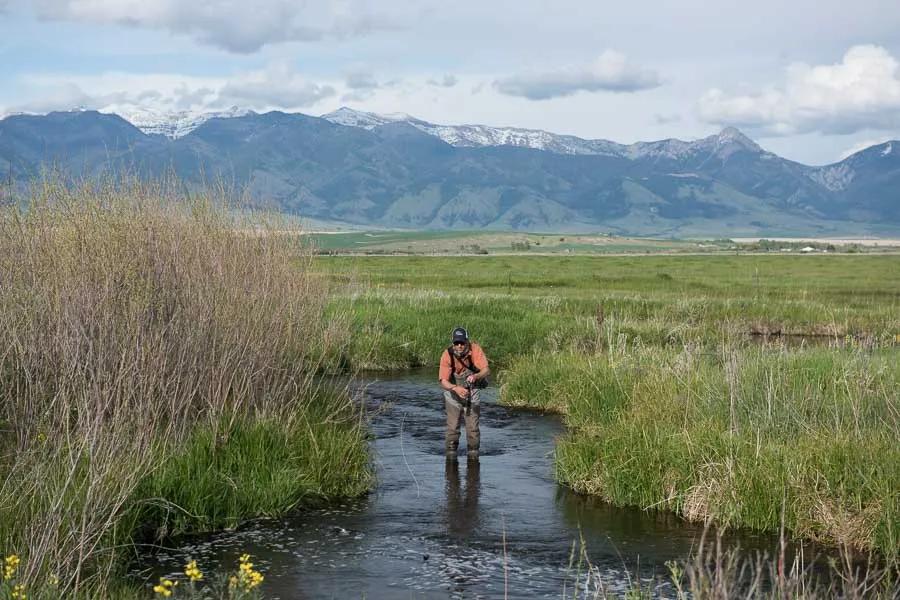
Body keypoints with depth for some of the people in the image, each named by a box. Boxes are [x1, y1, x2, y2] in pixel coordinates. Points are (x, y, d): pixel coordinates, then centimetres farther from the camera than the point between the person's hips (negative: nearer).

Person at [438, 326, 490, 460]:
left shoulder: (475, 350, -25)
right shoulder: (447, 355, -27)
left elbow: (486, 370, -32)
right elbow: (443, 381, -31)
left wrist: (475, 376, -53)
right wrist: (456, 388, -50)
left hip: (472, 388, 1)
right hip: (453, 389, 0)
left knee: (473, 426, -1)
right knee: (452, 426, -2)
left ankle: (473, 453, 15)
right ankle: (451, 452, 15)